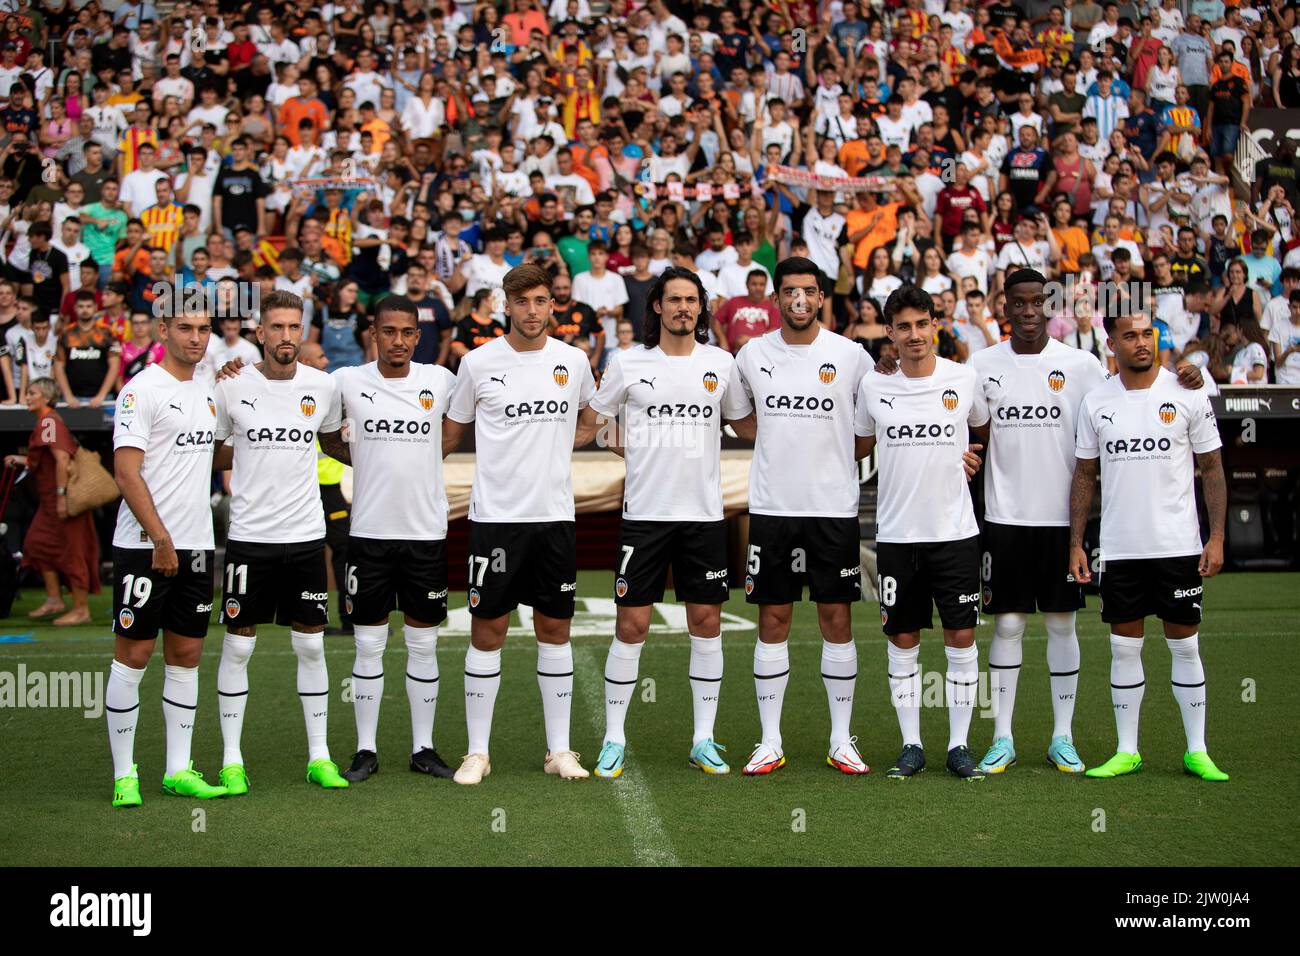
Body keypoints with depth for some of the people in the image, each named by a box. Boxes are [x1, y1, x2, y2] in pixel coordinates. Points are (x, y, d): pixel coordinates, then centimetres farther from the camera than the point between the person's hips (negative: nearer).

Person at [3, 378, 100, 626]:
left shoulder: (50, 421, -14)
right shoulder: (44, 421, 16)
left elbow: (62, 459, -23)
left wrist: (61, 494, -25)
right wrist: (21, 461, 22)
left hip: (64, 498, -10)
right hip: (50, 498, 10)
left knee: (71, 550, -5)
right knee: (37, 543, 13)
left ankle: (81, 610, 1)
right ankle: (54, 600, 19)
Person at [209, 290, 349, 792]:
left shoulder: (323, 385, 2)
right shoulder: (232, 385, -4)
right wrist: (248, 453, -7)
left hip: (306, 534, 2)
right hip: (249, 537, -2)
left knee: (311, 644, 6)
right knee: (237, 645, 2)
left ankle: (319, 756, 16)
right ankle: (232, 760, 11)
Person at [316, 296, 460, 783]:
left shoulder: (441, 381, 0)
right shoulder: (346, 381, -2)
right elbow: (320, 432, 13)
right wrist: (363, 460, 5)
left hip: (426, 531, 1)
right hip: (369, 530, -1)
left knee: (423, 645, 7)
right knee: (368, 646, 4)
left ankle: (424, 747, 16)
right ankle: (366, 749, 13)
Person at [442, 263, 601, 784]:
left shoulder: (574, 361, 5)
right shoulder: (478, 362, -2)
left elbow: (589, 421, 23)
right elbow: (450, 434, 11)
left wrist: (555, 446, 9)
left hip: (555, 516, 2)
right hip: (495, 515, -2)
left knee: (556, 629, 7)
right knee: (487, 630, 1)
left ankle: (559, 750, 16)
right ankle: (477, 751, 10)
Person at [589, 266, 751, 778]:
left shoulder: (721, 362, 6)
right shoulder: (628, 363, 1)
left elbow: (744, 423, 19)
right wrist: (637, 453, 1)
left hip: (705, 514, 2)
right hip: (644, 513, -2)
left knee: (706, 623, 5)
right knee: (631, 625, -2)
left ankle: (704, 739, 14)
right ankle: (614, 739, 9)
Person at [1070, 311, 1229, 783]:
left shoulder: (1187, 394, -2)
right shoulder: (1095, 402, 3)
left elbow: (1212, 468, 1)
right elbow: (1084, 475, 9)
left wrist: (1217, 536, -6)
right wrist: (1076, 543, 3)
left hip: (1178, 546, -2)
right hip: (1119, 548, 2)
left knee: (1185, 646, 4)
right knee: (1124, 647, 7)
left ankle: (1197, 752, 13)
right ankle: (1127, 752, 16)